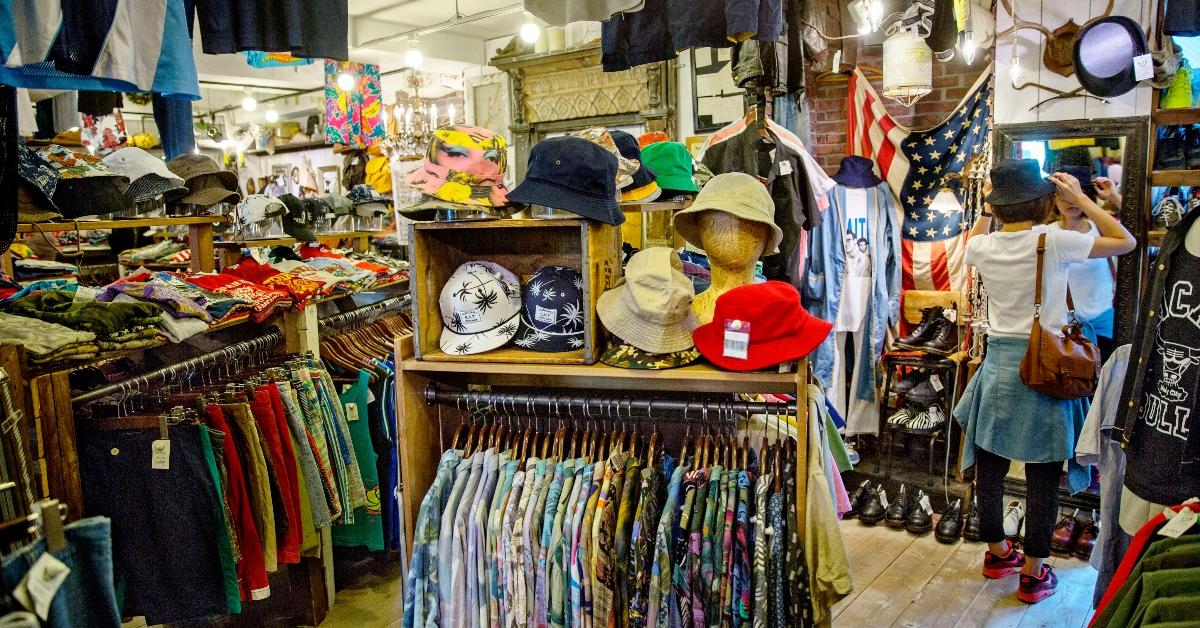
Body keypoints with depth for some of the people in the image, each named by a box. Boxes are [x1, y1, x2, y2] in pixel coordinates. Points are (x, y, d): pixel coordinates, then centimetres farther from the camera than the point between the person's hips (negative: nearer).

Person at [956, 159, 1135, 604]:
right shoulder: (1054, 241, -13)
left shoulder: (984, 247, -2)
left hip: (999, 363, 4)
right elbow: (1126, 242, 0)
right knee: (1043, 476, 6)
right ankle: (1033, 574, 15)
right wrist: (1081, 199, 3)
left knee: (990, 466, 14)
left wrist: (987, 208, 19)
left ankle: (997, 553, 31)